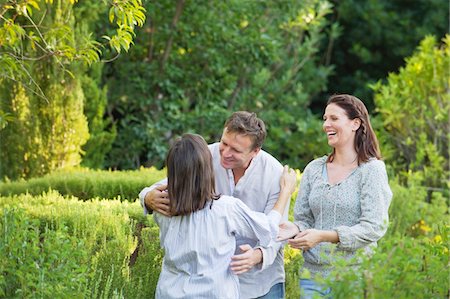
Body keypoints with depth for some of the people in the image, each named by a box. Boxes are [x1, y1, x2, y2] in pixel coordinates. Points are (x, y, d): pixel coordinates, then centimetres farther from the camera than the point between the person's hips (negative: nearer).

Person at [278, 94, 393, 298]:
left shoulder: (372, 170, -6)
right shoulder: (314, 169, 8)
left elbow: (373, 227, -14)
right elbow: (304, 219, 11)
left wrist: (323, 236, -22)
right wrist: (295, 228, -12)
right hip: (313, 274, 4)